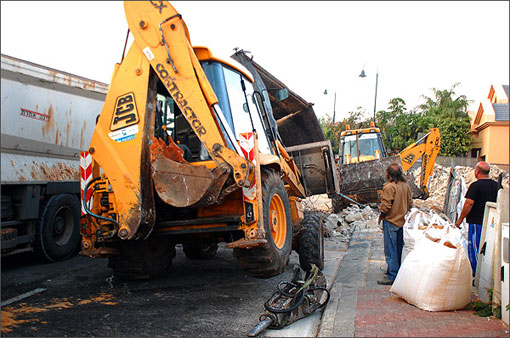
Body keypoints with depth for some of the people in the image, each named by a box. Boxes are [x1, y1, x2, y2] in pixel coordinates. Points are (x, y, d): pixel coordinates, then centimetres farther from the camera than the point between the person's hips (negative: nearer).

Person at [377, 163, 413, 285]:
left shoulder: (389, 187, -19)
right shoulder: (406, 186, 5)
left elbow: (386, 205, -20)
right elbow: (410, 203, 12)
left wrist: (381, 215, -4)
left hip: (390, 221, -8)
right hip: (401, 221, 8)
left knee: (390, 250, -4)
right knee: (398, 248, 18)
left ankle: (392, 276, -2)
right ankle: (396, 270, 29)